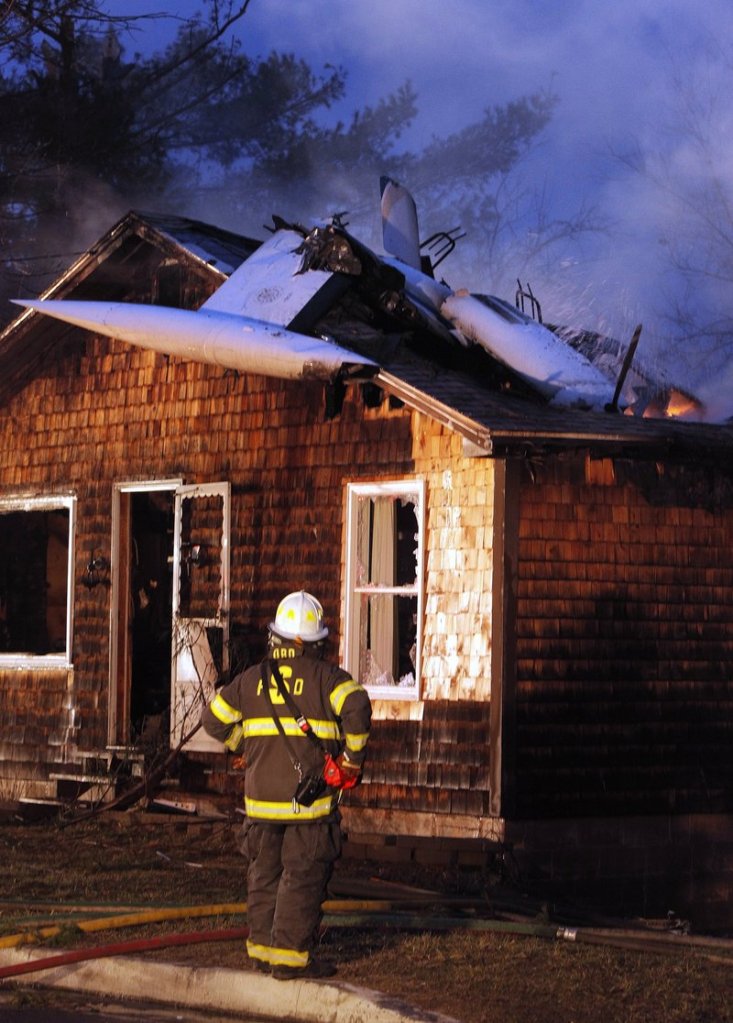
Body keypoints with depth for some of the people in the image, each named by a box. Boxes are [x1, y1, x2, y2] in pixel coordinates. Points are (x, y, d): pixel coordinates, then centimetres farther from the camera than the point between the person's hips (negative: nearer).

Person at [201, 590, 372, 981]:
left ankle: (262, 948, 21)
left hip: (261, 799, 4)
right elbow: (357, 706, -22)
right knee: (303, 879, 1)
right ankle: (289, 955, -1)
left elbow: (214, 718, 10)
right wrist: (353, 756, -11)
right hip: (310, 800, -4)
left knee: (264, 875, 15)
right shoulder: (325, 677, -6)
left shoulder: (252, 679, 7)